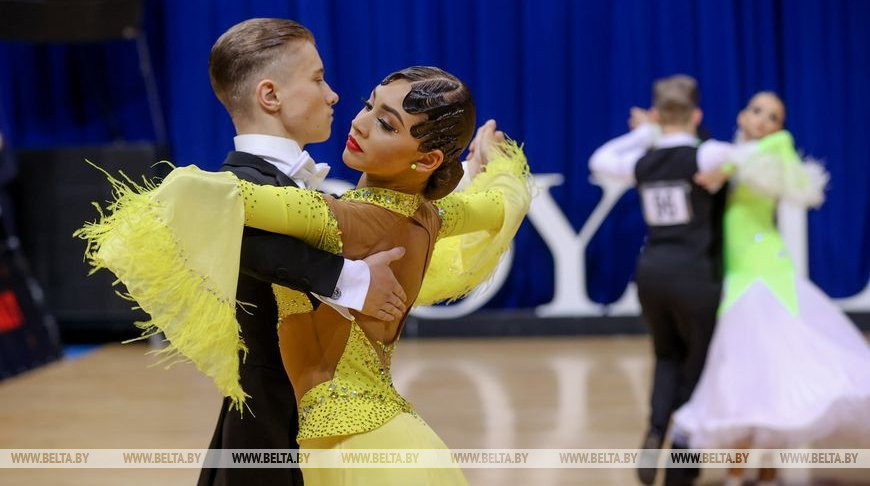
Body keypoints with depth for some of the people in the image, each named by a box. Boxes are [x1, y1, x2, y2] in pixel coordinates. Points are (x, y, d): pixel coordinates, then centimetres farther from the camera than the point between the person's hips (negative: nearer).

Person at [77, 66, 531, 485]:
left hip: (356, 442, -8)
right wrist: (498, 155, 48)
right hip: (385, 429, 8)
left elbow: (206, 193, -29)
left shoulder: (344, 221, -19)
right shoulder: (429, 216, 3)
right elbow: (507, 195, 26)